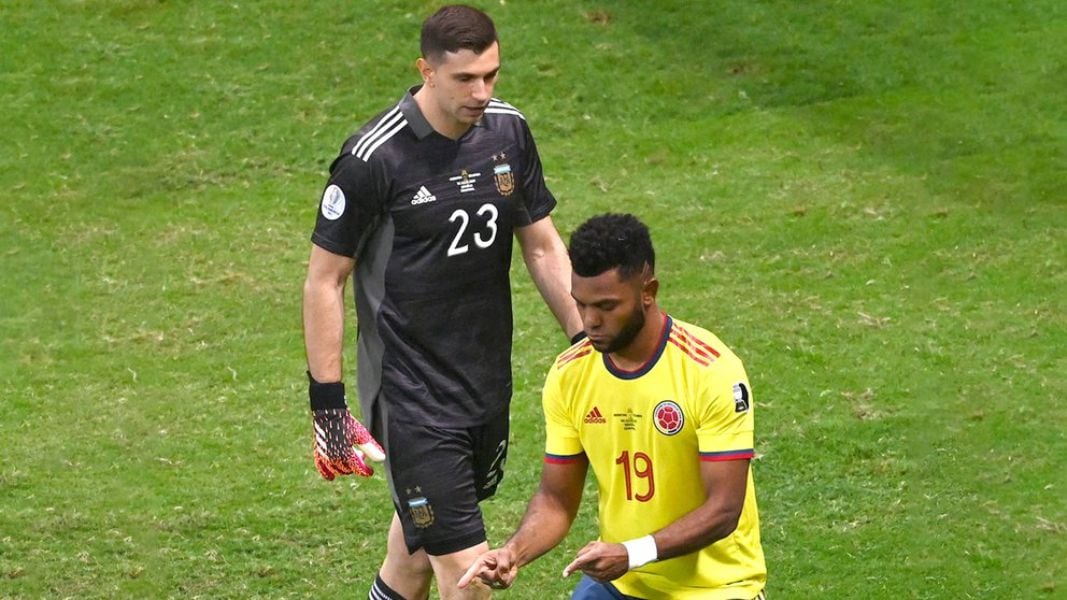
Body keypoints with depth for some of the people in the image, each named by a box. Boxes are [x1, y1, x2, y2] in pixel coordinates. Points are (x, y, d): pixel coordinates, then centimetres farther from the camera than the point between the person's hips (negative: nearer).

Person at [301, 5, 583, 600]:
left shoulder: (509, 131, 1)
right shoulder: (374, 158, -18)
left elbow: (543, 246, 13)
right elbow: (324, 282, -10)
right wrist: (328, 405, -10)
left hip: (489, 387, 6)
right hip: (412, 397, -6)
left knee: (420, 551, 19)